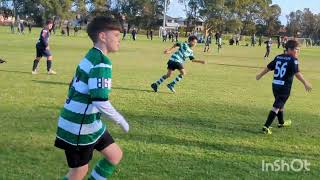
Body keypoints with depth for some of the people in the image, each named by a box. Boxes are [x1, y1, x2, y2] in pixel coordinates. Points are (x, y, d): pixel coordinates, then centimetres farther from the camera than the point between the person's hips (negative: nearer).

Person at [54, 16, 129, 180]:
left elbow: (73, 89, 15)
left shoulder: (90, 57, 8)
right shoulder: (102, 62, -22)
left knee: (115, 155, 15)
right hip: (80, 127, -9)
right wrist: (121, 121, -16)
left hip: (90, 124, 9)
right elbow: (101, 102, -30)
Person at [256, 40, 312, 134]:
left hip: (275, 85, 8)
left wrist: (260, 75, 29)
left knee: (280, 104, 25)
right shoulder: (293, 59, -11)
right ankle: (266, 127, -10)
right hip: (285, 87, -7)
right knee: (276, 107, -5)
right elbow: (297, 73, -23)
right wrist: (305, 83, -28)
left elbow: (268, 67, 16)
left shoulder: (278, 57, 9)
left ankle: (281, 123, 44)